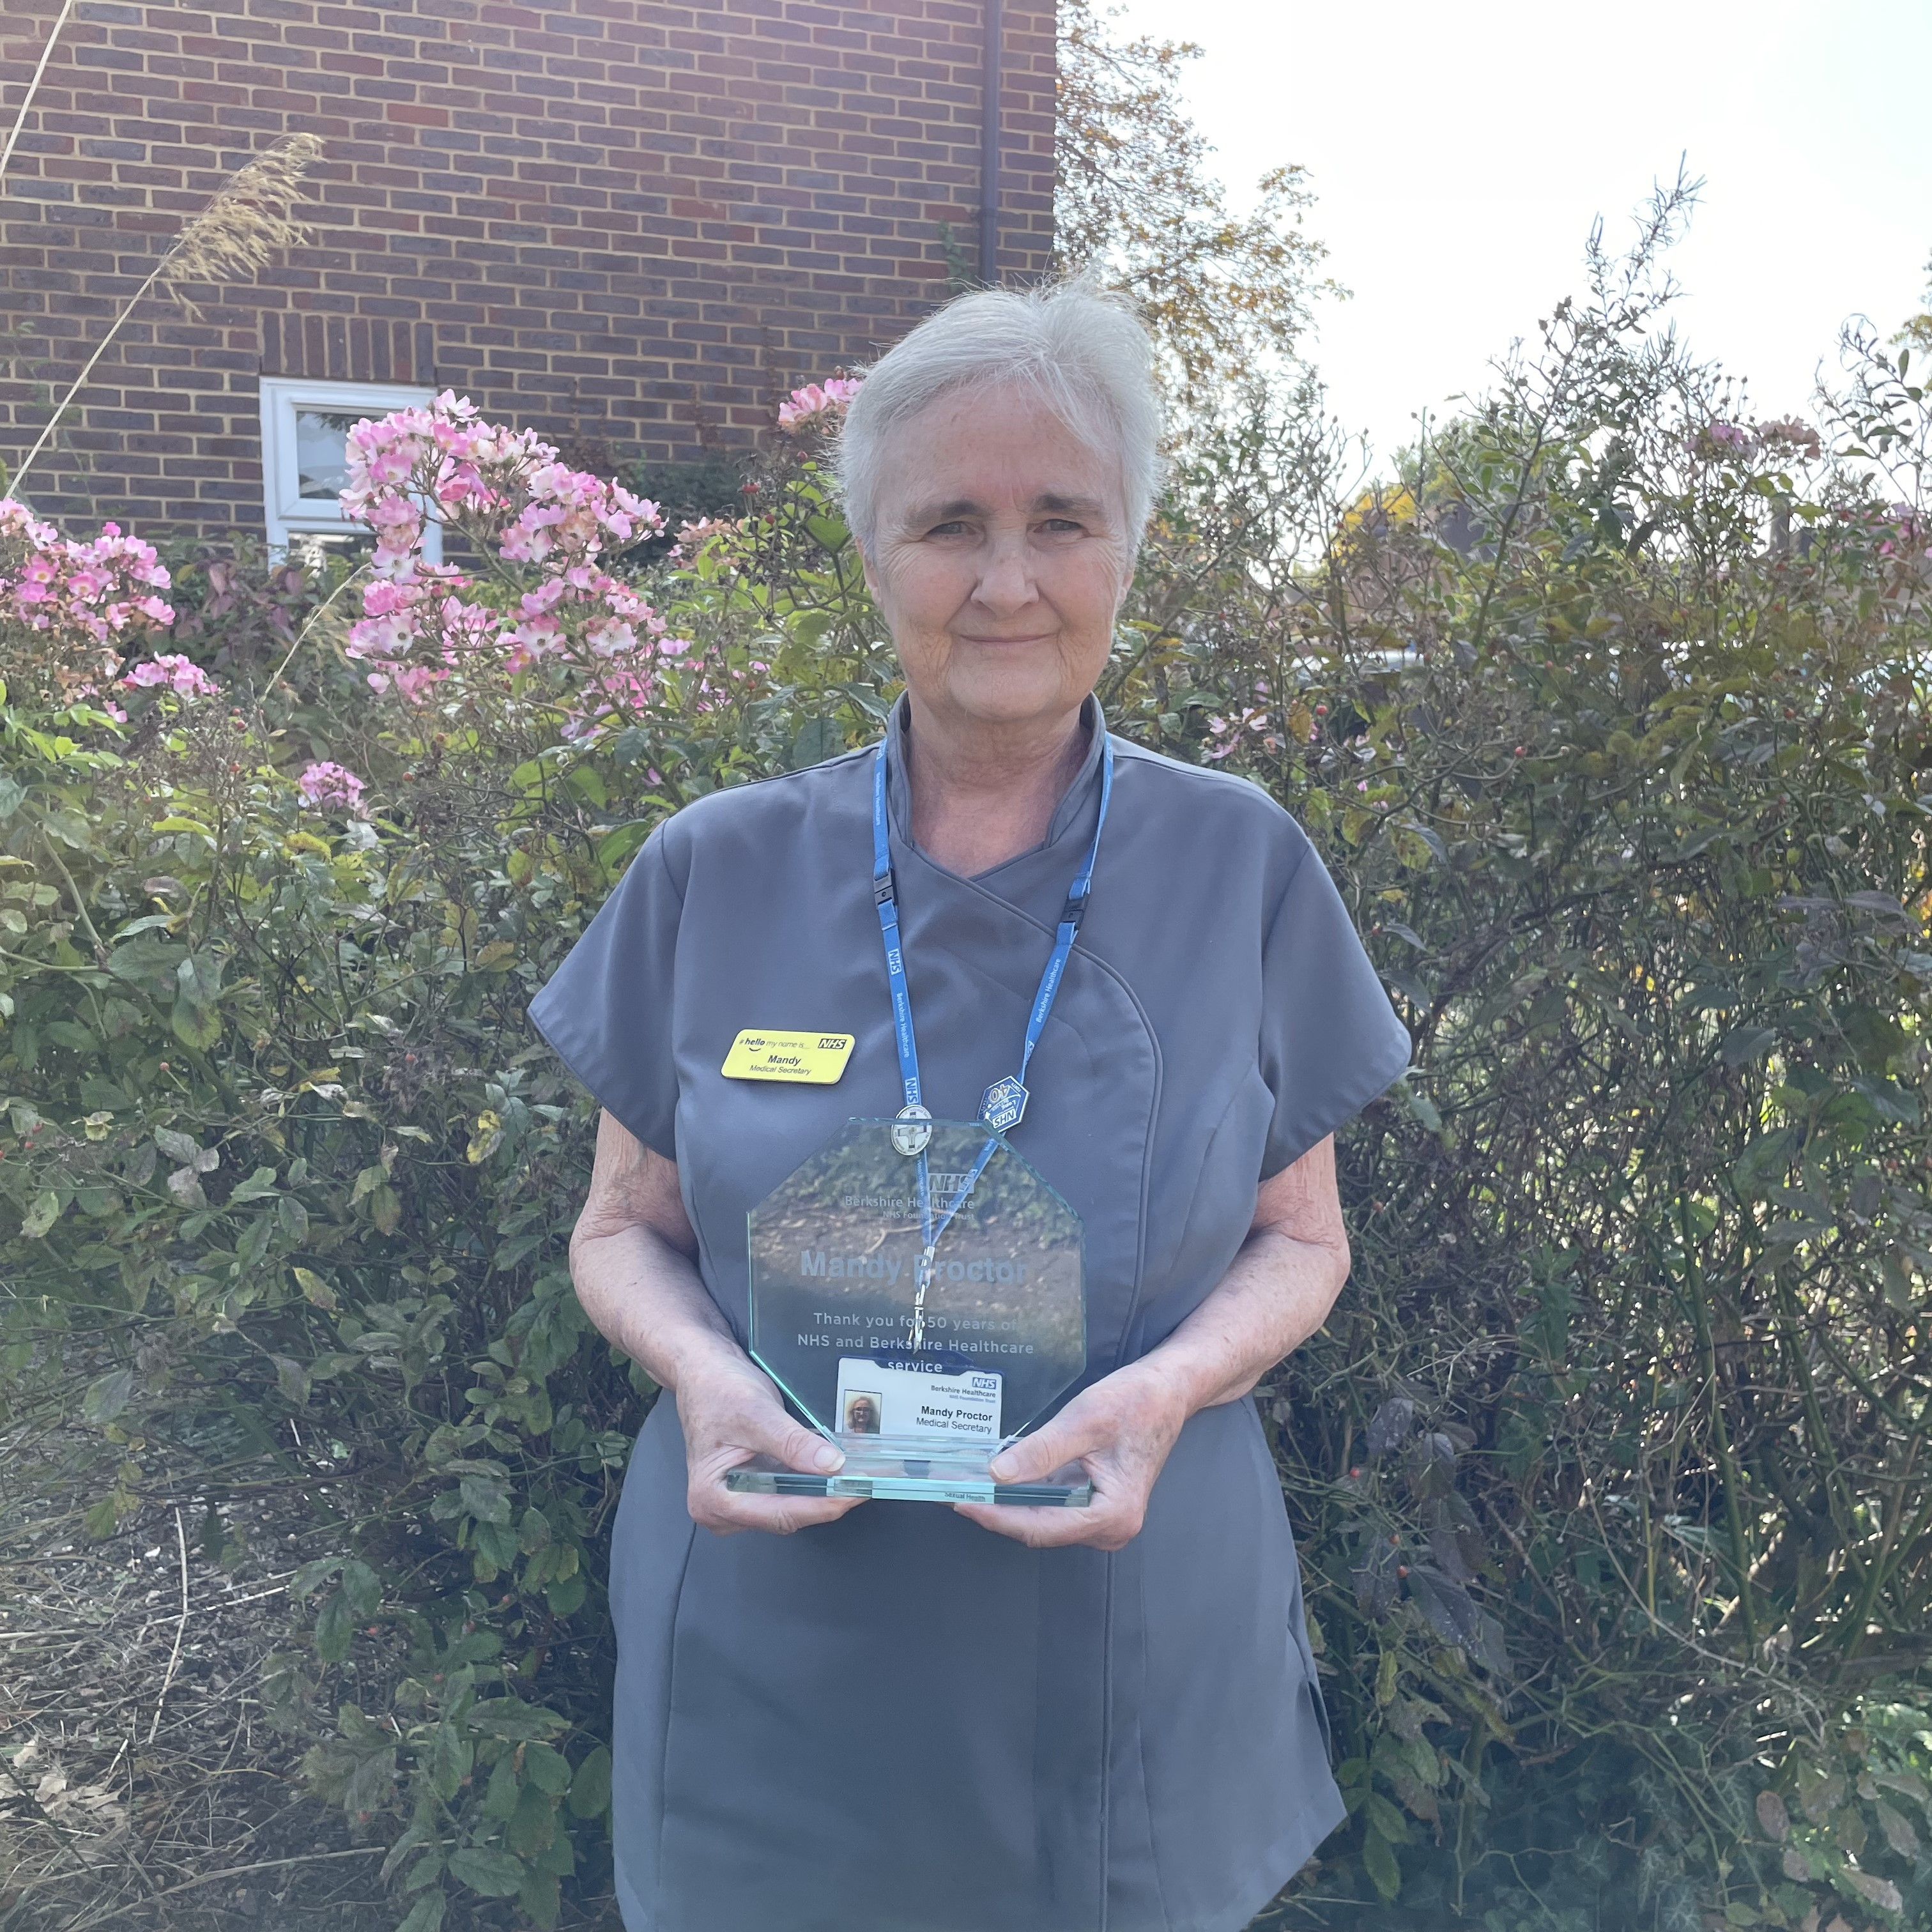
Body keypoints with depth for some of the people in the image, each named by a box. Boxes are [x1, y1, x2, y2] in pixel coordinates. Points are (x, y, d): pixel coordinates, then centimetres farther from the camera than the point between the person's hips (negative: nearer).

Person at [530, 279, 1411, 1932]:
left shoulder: (1240, 866, -8)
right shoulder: (716, 876, -7)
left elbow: (1301, 1239, 1)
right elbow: (626, 1228, 3)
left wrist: (1173, 1381, -19)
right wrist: (698, 1367, -18)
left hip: (1135, 1661, 0)